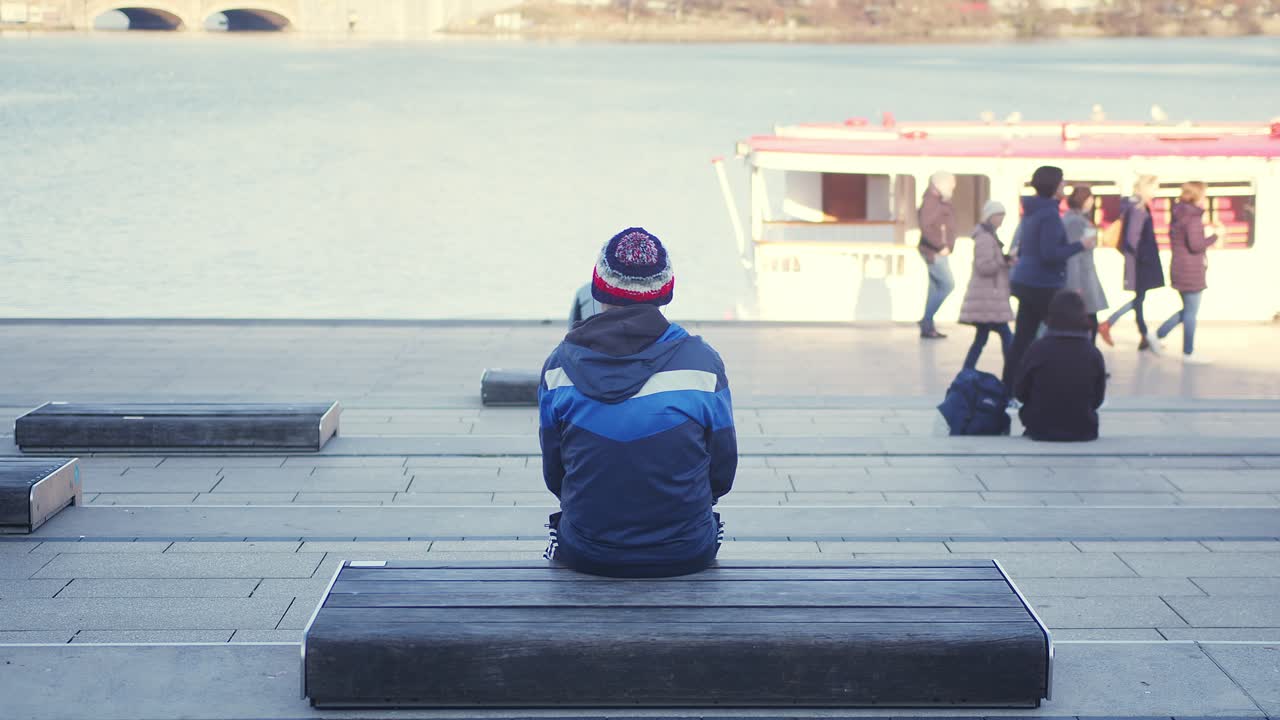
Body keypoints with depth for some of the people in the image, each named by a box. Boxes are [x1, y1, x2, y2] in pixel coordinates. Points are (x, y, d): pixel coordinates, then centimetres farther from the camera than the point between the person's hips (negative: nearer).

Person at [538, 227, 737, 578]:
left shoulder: (559, 364, -5)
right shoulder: (702, 361, -8)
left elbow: (553, 473, 5)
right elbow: (722, 472, 0)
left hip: (585, 556, 1)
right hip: (686, 556, -1)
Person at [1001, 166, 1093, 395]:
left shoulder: (1031, 212, 14)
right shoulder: (1049, 215, -16)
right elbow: (1050, 254, -23)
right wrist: (1080, 245, -14)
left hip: (1026, 282, 9)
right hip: (1043, 285, -9)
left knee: (1022, 338, 7)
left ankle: (1007, 388, 5)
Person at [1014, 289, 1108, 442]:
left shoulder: (1038, 349, -13)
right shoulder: (1093, 354, -8)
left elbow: (1020, 393, -3)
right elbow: (1098, 399, 1)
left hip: (1041, 430, -1)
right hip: (1082, 432, 2)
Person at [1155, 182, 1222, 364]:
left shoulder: (1180, 216, 11)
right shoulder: (1193, 219, -17)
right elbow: (1196, 245, -25)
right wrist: (1215, 236, -14)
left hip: (1179, 269, 9)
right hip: (1191, 271, -9)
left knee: (1187, 310, 20)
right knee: (1191, 312, 0)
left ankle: (1159, 334, 17)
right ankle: (1188, 353, 7)